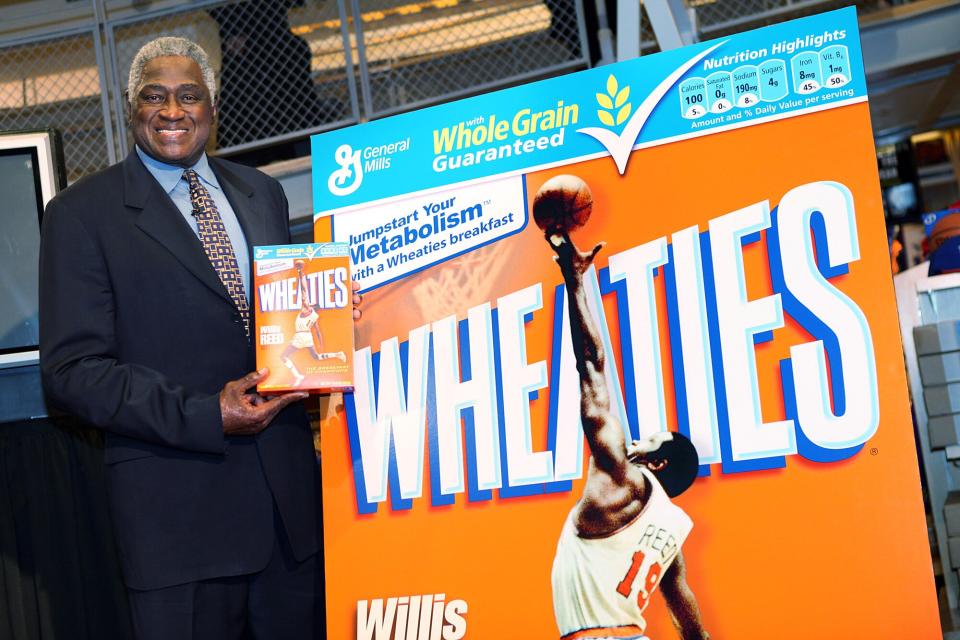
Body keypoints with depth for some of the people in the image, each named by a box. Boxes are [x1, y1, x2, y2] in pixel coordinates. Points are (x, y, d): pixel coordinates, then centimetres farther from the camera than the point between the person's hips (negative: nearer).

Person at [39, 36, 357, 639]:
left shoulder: (262, 193, 13)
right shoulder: (82, 214, -3)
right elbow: (72, 368, -9)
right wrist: (206, 416, -18)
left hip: (289, 483, 5)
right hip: (177, 506, -4)